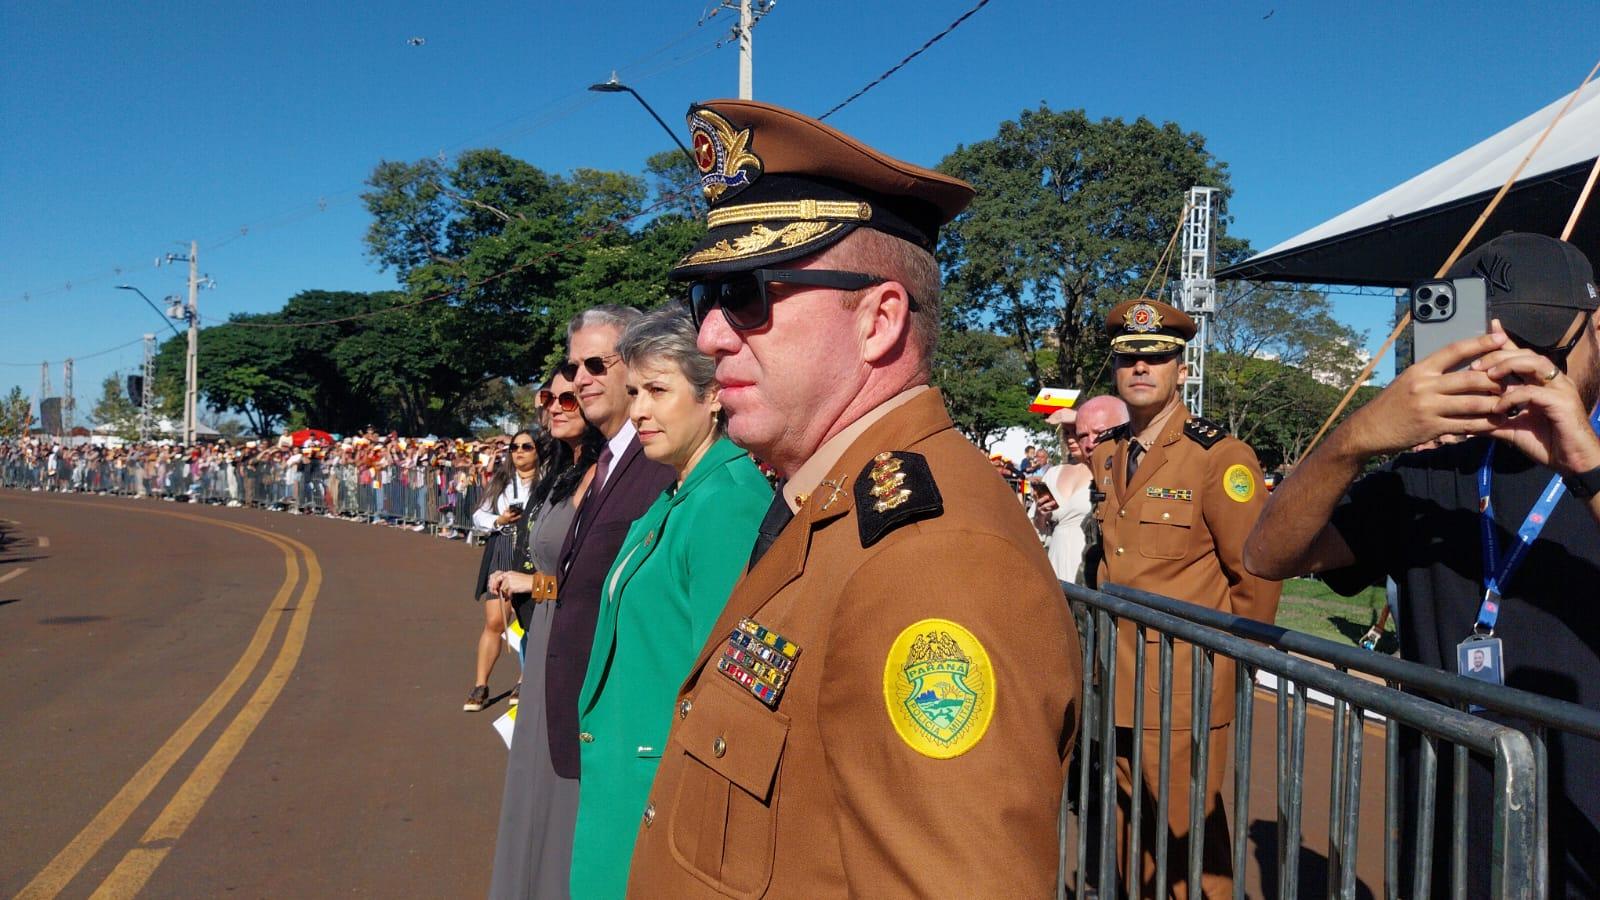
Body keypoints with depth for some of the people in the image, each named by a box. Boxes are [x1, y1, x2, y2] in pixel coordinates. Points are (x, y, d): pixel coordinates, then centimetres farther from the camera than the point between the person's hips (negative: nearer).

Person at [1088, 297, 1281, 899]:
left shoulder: (1221, 457, -10)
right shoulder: (1104, 455, 8)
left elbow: (1259, 577, -8)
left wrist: (1229, 667, -5)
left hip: (1185, 693, -6)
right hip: (1119, 686, 6)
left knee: (1189, 834, 3)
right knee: (1131, 830, 16)